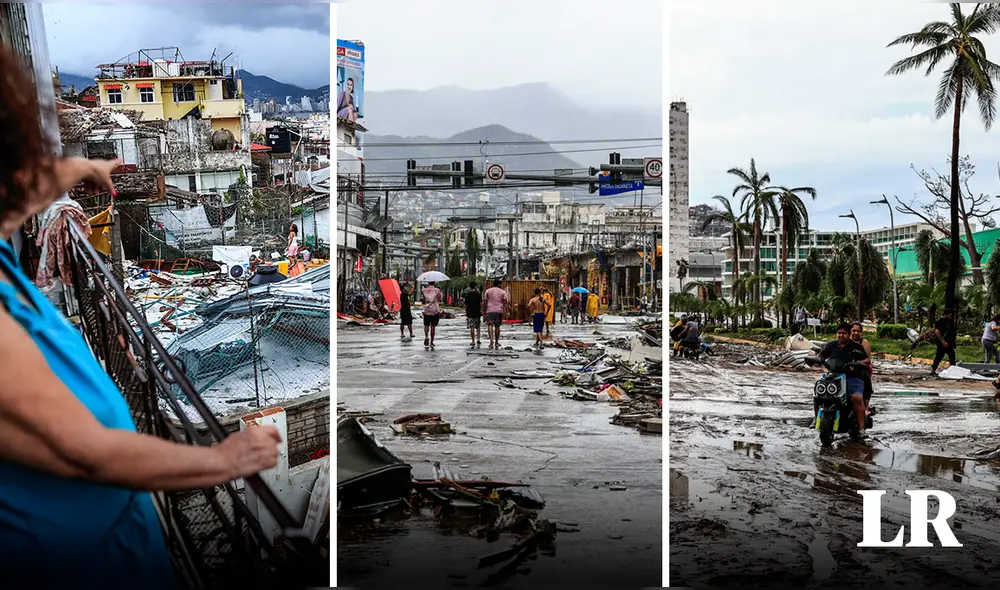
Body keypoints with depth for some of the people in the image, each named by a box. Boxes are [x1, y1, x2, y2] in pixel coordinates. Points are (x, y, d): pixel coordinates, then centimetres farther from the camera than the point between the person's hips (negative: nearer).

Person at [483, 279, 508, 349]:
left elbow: (484, 301, 3)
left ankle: (491, 340, -27)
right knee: (497, 326, 10)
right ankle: (496, 342, 15)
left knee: (490, 325, -7)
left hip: (490, 310, -1)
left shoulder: (488, 291, 5)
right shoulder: (502, 292, 6)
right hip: (499, 311, 1)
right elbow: (505, 302, -1)